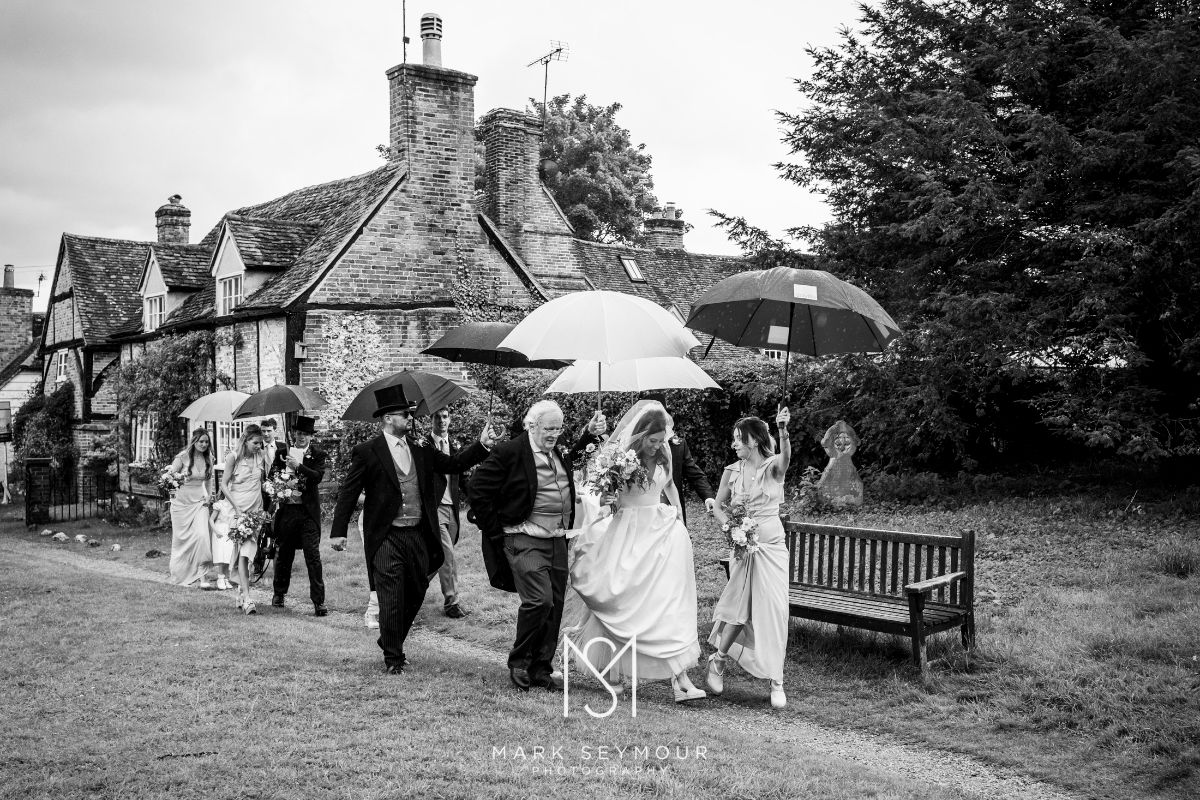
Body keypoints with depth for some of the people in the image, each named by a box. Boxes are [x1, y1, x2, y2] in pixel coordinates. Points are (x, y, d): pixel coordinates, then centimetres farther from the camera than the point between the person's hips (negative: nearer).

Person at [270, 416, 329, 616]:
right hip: (286, 509, 3)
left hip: (308, 511, -3)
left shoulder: (317, 454, 1)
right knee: (283, 553, 14)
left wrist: (298, 466, -20)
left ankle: (318, 601, -5)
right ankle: (279, 593, 33)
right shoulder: (283, 451, 11)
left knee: (313, 555, -6)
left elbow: (318, 476, -13)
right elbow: (272, 474, 14)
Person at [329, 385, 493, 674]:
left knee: (415, 594, 14)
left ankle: (392, 641, 36)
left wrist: (481, 445, -3)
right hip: (387, 538, -5)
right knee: (391, 600, -2)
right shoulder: (367, 453, -5)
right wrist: (338, 531, -8)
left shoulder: (420, 451, 10)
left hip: (418, 536, 5)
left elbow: (454, 465, 10)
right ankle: (393, 656, 13)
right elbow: (348, 492, -4)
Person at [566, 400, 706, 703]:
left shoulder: (663, 454, 1)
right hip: (627, 533, -3)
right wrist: (606, 500, -24)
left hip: (663, 529, 3)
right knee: (620, 598, 1)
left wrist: (680, 521, 15)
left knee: (669, 601, -6)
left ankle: (679, 676, -8)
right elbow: (603, 499, -1)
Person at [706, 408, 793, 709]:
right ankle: (718, 661, 27)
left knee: (773, 610, -4)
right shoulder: (732, 471, 2)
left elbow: (785, 458, -31)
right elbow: (717, 507, 12)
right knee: (740, 608, 3)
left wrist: (783, 432, -50)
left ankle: (776, 682, 5)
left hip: (772, 545, -2)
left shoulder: (772, 467, -7)